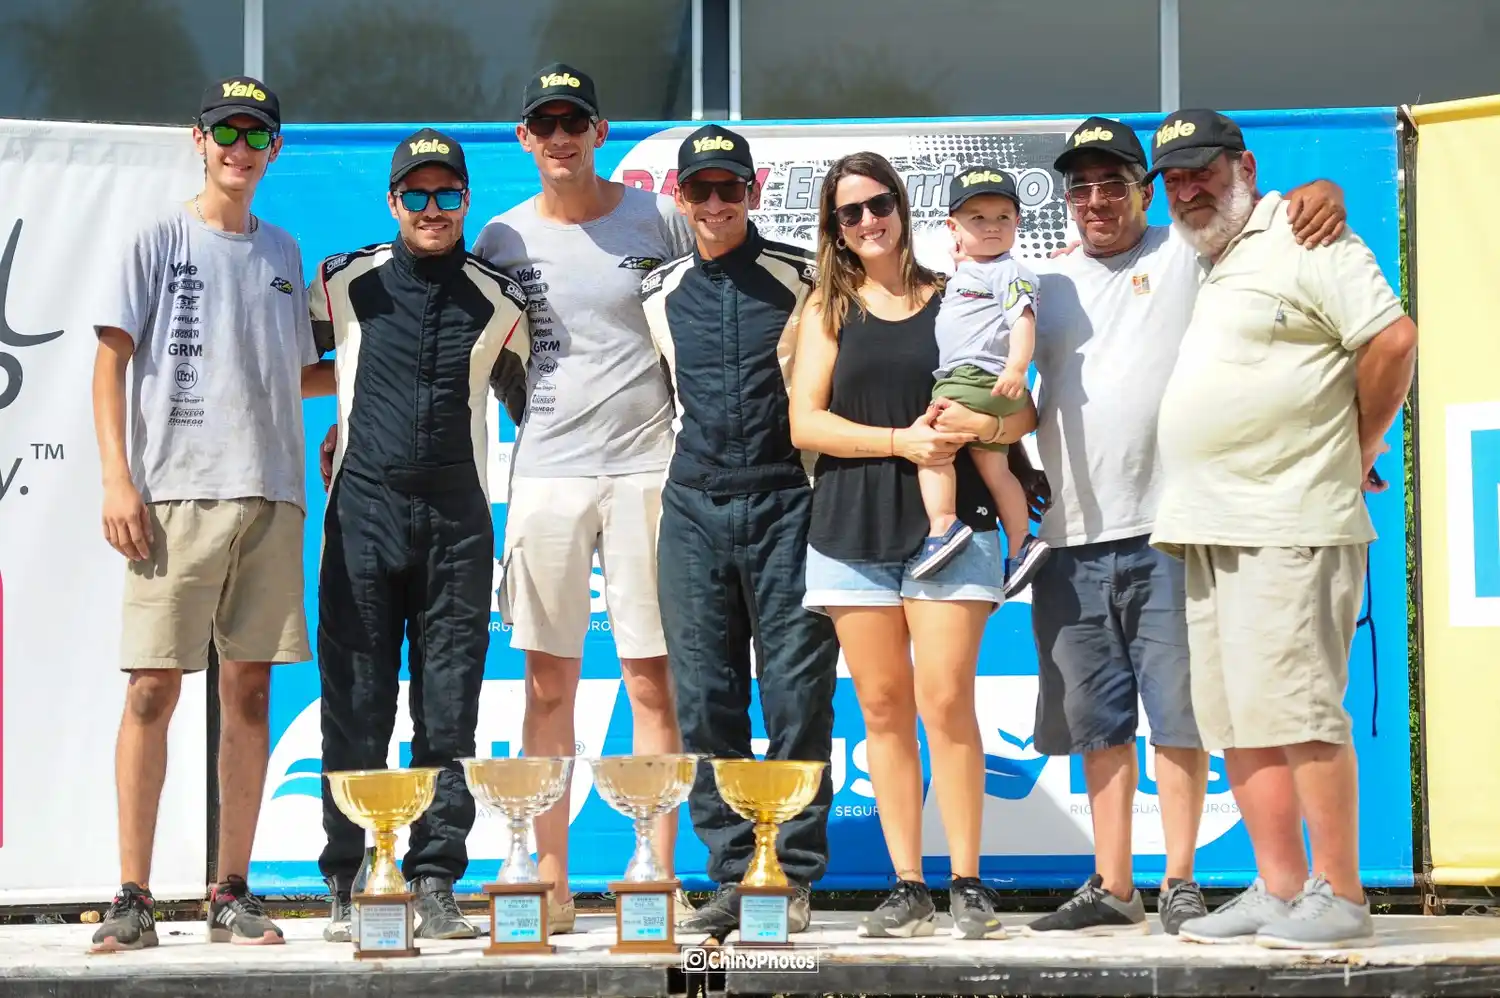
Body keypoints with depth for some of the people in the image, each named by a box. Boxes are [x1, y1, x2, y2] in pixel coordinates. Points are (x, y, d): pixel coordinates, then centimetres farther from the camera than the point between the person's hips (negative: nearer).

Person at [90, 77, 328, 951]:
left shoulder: (283, 253, 18)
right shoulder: (161, 239, 5)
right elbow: (114, 358, 1)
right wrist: (118, 478, -9)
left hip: (270, 493, 4)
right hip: (176, 490, -4)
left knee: (250, 690, 3)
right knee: (155, 687, -8)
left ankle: (234, 894, 8)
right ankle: (134, 897, -5)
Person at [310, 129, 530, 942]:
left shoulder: (497, 301, 8)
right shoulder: (345, 284, 7)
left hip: (456, 521, 1)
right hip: (363, 514, -1)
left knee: (448, 712, 0)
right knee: (355, 702, -1)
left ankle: (435, 881, 4)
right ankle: (347, 883, 3)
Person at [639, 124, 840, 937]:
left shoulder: (803, 277, 2)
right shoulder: (658, 294, 11)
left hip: (786, 503, -3)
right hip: (694, 506, 3)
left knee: (797, 695, -4)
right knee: (705, 701, 2)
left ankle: (794, 876, 2)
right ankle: (732, 875, 9)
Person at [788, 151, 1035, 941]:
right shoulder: (829, 309, 10)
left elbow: (1023, 411, 7)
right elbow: (806, 423, 0)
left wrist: (982, 424, -15)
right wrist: (901, 442, -12)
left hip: (948, 521, -2)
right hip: (854, 528, 2)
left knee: (945, 702, -11)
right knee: (883, 708, 2)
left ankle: (967, 884, -5)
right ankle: (907, 886, 7)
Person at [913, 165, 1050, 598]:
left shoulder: (1010, 273, -6)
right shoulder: (960, 274, 22)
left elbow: (1023, 320, -21)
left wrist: (1017, 367, -33)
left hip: (983, 380, -10)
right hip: (959, 380, 10)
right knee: (991, 464, 13)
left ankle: (943, 526, -22)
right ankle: (1020, 544, 17)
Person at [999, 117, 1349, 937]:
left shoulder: (1188, 254, 3)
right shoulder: (1045, 283, 15)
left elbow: (1269, 216, 3)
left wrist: (1318, 193, -19)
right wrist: (1013, 465, 7)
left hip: (1169, 530, -4)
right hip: (1072, 538, 4)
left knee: (1178, 715, -2)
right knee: (1097, 722, 8)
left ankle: (1180, 881, 6)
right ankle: (1112, 887, 16)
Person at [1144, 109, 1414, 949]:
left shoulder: (1300, 238, -5)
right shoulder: (1202, 266, 20)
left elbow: (1393, 340, -12)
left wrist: (1357, 446, -3)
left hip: (1287, 523, -9)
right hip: (1209, 528, 9)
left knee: (1295, 709, -11)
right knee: (1234, 719, 8)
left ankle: (1339, 896, -6)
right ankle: (1278, 889, 13)